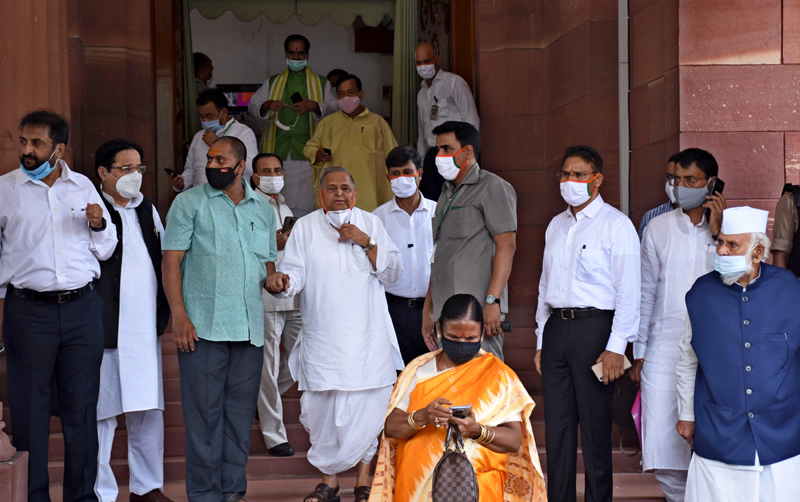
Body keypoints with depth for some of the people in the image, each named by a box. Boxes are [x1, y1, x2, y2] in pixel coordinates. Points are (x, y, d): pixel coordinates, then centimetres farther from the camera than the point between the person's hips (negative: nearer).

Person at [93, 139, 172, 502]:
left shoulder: (148, 209, 16)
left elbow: (163, 260, 22)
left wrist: (164, 311, 16)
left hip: (146, 327, 6)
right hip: (105, 328, -6)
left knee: (149, 411, 10)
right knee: (102, 412, -1)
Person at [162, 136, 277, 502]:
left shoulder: (263, 209, 14)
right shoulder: (190, 203, 3)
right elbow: (171, 261, -3)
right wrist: (179, 315, -12)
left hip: (249, 328, 4)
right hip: (202, 326, -4)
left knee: (241, 410, 7)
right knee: (204, 410, -3)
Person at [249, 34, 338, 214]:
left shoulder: (321, 84, 16)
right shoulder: (272, 83, 21)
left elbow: (335, 108, 4)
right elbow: (253, 105, 13)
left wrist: (314, 106, -15)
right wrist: (268, 105, -10)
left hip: (307, 153, -2)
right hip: (277, 152, 2)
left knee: (305, 204, -10)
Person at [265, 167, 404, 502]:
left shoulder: (371, 223, 8)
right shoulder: (305, 228, 7)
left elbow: (392, 273, 2)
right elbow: (294, 273, -2)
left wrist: (365, 241, -10)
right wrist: (279, 282, -24)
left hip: (367, 338, 0)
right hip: (322, 339, 0)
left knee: (368, 408, -2)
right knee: (320, 410, -1)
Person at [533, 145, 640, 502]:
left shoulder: (615, 225, -3)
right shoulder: (556, 226, 17)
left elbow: (628, 291, -7)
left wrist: (616, 347, -14)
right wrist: (541, 342, 15)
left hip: (594, 326, -6)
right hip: (556, 326, 6)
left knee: (595, 429, -2)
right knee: (556, 427, 8)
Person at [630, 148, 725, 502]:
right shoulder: (658, 228, 8)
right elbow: (645, 293, 11)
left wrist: (716, 232, -11)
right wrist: (638, 353, 9)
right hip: (664, 349, 1)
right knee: (662, 450, -2)